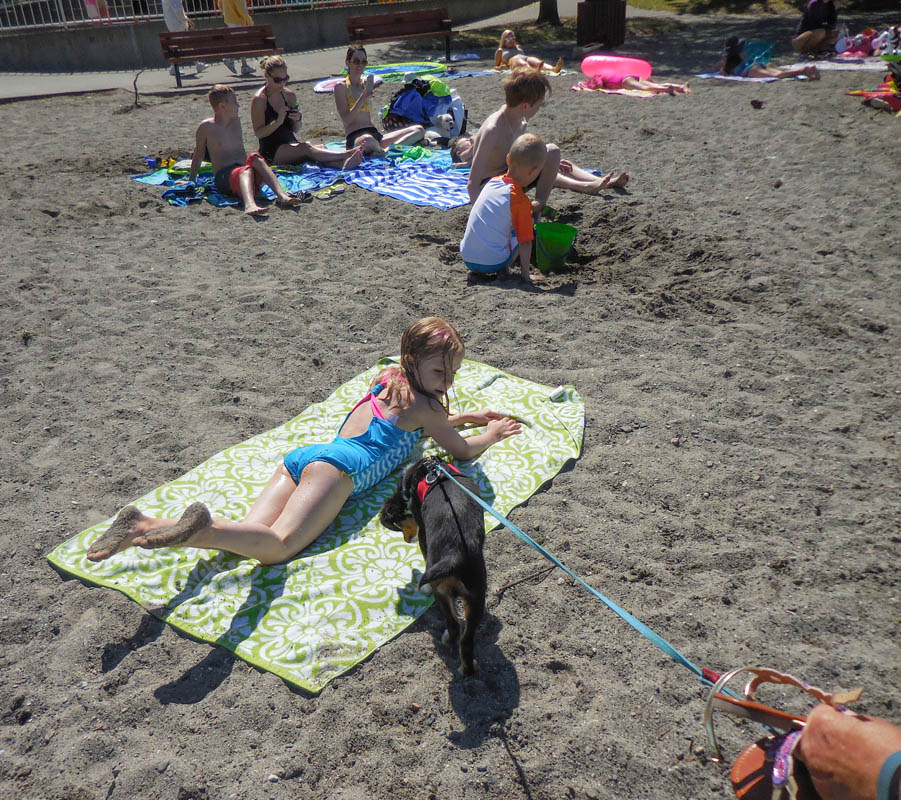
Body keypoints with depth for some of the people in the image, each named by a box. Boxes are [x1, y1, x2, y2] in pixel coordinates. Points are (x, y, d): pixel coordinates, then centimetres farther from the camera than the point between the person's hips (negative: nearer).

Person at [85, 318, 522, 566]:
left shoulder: (388, 379, 32)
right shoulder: (421, 404, 9)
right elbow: (461, 450, 20)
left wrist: (465, 415, 54)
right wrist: (490, 435, 39)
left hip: (301, 456, 8)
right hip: (336, 466, -8)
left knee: (252, 536, -12)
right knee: (276, 544, -27)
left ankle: (143, 526, -25)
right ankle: (203, 524, -53)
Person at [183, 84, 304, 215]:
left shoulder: (236, 121, 22)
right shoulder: (206, 127, 6)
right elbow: (198, 155, 16)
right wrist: (191, 180, 21)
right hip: (224, 176, -4)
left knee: (255, 158, -29)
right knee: (246, 171, -38)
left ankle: (282, 195, -51)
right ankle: (250, 205, -73)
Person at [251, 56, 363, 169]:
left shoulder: (289, 95, 10)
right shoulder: (259, 99, -6)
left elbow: (295, 130, 12)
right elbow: (258, 133, -11)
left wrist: (297, 120, -11)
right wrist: (277, 122, -25)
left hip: (291, 145, 5)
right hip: (271, 152, -5)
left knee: (320, 148, -27)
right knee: (306, 148, -32)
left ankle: (343, 164, -56)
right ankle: (346, 154, -49)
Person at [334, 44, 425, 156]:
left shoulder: (366, 84, 20)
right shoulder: (341, 87, 3)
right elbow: (346, 119, -9)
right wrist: (363, 98, -15)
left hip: (376, 134, 7)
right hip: (355, 137, -7)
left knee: (419, 130, -9)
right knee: (368, 140, -47)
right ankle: (380, 151, -15)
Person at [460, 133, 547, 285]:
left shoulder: (493, 181, 6)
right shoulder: (521, 201, -14)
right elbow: (525, 242, -11)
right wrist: (525, 275, -2)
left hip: (466, 259, 6)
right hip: (492, 264, -6)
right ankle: (503, 270, -1)